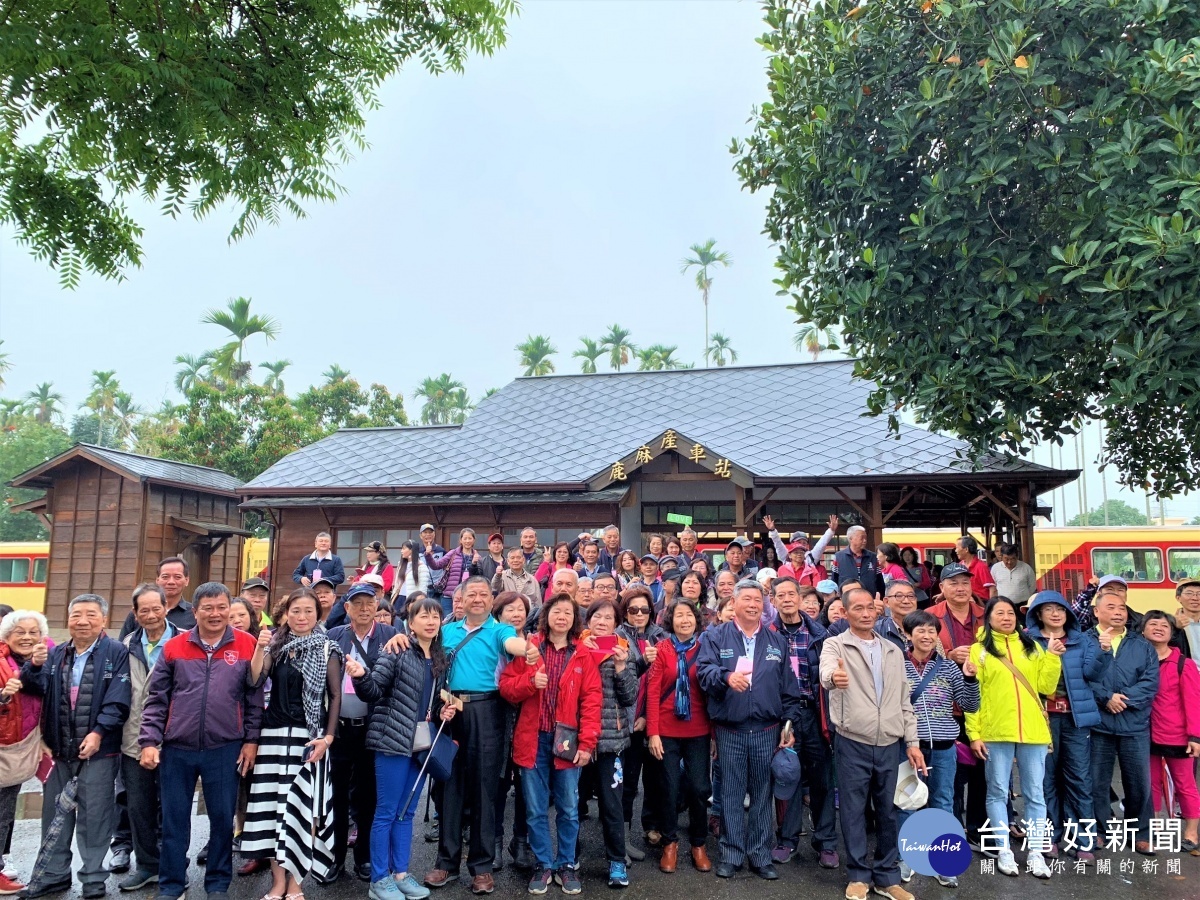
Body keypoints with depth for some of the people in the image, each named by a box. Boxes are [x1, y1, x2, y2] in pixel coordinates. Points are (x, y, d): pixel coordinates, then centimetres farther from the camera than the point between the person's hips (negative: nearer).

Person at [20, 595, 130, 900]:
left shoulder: (116, 653, -6)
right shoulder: (55, 654, 12)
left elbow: (117, 701, -12)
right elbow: (34, 689, 5)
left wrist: (99, 732, -20)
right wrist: (34, 666, -12)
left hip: (98, 749, -5)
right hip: (58, 749, 5)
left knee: (94, 815, 4)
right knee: (54, 812, 15)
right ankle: (53, 873, 31)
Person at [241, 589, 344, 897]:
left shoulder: (327, 649, 0)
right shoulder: (276, 646, 7)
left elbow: (335, 696, -1)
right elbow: (254, 682, -4)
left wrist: (328, 737, -9)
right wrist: (259, 649, -17)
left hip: (308, 736, -2)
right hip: (274, 734, 3)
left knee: (302, 806, -2)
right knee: (272, 805, 5)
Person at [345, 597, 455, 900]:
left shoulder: (440, 660, 9)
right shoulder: (397, 652, -10)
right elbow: (373, 692, -13)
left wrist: (444, 712, 2)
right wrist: (361, 676, -32)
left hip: (422, 743, 6)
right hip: (393, 741, -6)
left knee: (406, 812, 15)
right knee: (386, 812, 2)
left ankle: (400, 873, 26)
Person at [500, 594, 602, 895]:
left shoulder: (583, 655, 0)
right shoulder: (528, 648, 1)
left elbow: (592, 700, -4)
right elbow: (505, 686, 0)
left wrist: (587, 743, -11)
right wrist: (530, 681, -20)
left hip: (567, 741, 0)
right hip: (533, 740, 0)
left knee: (568, 809, 10)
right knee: (536, 809, 10)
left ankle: (565, 864, 27)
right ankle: (543, 864, 25)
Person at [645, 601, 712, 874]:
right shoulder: (662, 649, -3)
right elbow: (653, 692, -5)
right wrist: (652, 732, -10)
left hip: (698, 731, 1)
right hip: (667, 732, -1)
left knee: (699, 788, 3)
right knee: (671, 788, 6)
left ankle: (698, 844, 23)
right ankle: (670, 843, 25)